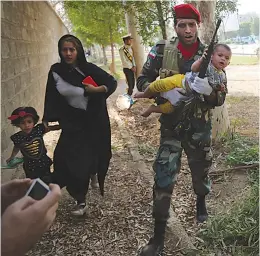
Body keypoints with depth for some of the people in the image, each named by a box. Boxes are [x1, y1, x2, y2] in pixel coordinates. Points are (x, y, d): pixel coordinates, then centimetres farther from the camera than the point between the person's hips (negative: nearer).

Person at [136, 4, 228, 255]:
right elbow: (142, 81, -5)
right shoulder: (162, 49, -8)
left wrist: (208, 91, -33)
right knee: (163, 178, -4)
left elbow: (220, 98, -9)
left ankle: (201, 203, 53)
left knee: (201, 170, 19)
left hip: (200, 127, 1)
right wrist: (164, 91, -25)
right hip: (171, 125, -1)